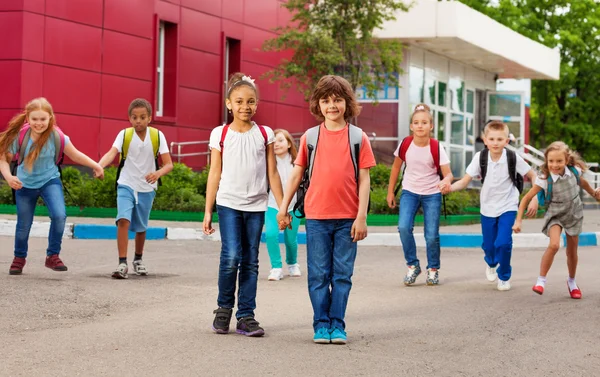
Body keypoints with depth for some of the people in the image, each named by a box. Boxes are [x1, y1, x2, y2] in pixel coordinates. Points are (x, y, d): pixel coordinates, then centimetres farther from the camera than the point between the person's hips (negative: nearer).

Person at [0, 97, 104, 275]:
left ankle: (53, 256, -4)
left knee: (59, 215, -23)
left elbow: (76, 155, -6)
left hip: (50, 181, 0)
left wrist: (95, 166, -11)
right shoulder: (20, 136, -21)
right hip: (25, 184, 0)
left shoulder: (57, 137, -19)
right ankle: (19, 258, 36)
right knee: (24, 225, 9)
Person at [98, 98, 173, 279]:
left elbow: (168, 164, -11)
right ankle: (122, 264, -19)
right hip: (126, 185, -1)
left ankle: (138, 259, 37)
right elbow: (111, 153, -25)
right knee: (123, 220, -21)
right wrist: (99, 165, -45)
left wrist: (158, 173, -33)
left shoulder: (157, 136, -7)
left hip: (147, 188, 1)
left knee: (141, 227, 13)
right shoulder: (124, 134, -8)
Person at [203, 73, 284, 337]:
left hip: (256, 206, 2)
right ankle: (224, 308, 6)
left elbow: (272, 173, 7)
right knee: (231, 257, -14)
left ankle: (246, 316, 9)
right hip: (228, 203, -2)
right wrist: (208, 211, 2)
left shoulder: (265, 134, 5)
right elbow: (215, 174, 4)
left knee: (250, 262, 4)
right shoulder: (220, 134, 2)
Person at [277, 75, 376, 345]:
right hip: (317, 216, 1)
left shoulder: (358, 137, 2)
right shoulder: (310, 137, 5)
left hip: (348, 218, 0)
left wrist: (361, 216, -5)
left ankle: (337, 324, 10)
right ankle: (321, 324, 9)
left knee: (342, 274, 4)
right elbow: (296, 174, 11)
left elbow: (364, 179, 1)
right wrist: (283, 208, 8)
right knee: (318, 274, 3)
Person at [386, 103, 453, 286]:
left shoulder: (437, 148, -16)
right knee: (404, 228, -18)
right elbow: (396, 167, 5)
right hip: (410, 192, 1)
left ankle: (433, 269, 19)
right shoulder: (405, 144, -10)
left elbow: (448, 173, -15)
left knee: (431, 235, -4)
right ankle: (412, 266, 0)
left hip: (432, 194, -1)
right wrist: (390, 191, 8)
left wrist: (446, 180, -40)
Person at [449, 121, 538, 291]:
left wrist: (534, 200, -11)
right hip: (487, 208, 2)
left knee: (503, 243, -17)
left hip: (508, 208, -2)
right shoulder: (480, 157, -12)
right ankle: (491, 264, 49)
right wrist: (449, 187, -32)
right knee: (488, 245, 11)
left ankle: (504, 276, 10)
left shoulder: (513, 158, -16)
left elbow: (533, 176, -5)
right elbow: (465, 181, -14)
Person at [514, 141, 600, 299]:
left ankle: (572, 281, 38)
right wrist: (518, 220, -24)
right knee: (554, 245, -27)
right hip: (555, 215, -3)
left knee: (572, 251, 13)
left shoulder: (574, 171, -17)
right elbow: (526, 198, -21)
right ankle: (541, 280, -12)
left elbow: (582, 182, 7)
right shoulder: (544, 179, -26)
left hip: (574, 214, 3)